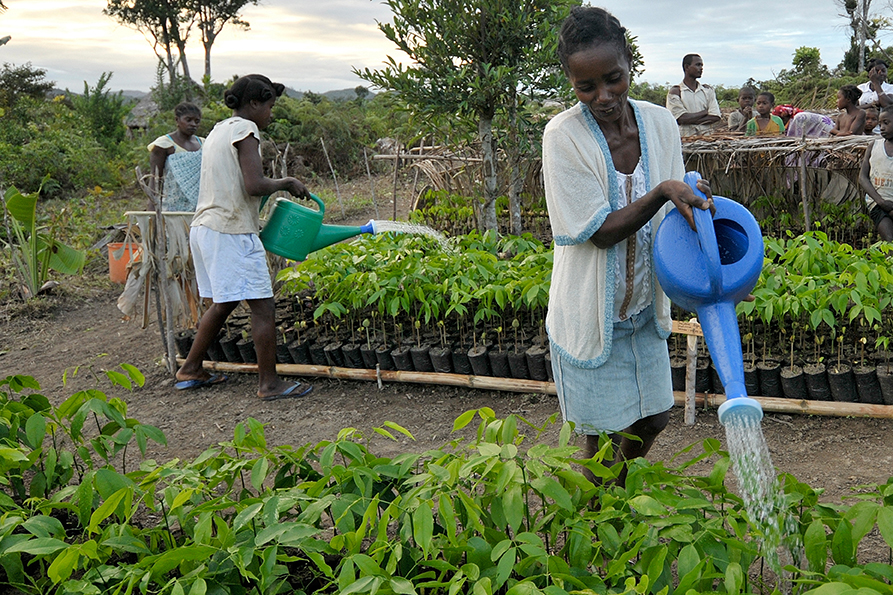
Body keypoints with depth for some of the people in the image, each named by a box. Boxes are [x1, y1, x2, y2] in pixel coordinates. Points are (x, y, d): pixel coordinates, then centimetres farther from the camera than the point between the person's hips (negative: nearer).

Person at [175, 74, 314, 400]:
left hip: (205, 228, 10)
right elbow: (255, 185, -21)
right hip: (232, 231, -10)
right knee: (263, 306, -5)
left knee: (224, 302, 21)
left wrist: (281, 186, 18)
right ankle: (269, 383, -1)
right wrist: (287, 182, -5)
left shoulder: (218, 130, 19)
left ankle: (190, 370, 28)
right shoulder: (244, 129, -10)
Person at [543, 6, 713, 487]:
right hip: (592, 313, -5)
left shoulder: (660, 123, -6)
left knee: (652, 420, 19)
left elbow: (677, 210, 0)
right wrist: (661, 193, -34)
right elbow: (600, 231, -21)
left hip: (645, 307, 5)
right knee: (602, 436, 8)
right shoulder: (563, 136, -21)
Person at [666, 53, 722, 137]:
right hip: (685, 139, -3)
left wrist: (692, 121, -7)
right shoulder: (675, 91, 4)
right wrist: (706, 112, 1)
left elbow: (716, 117, 4)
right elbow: (681, 119, -8)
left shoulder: (708, 90, 17)